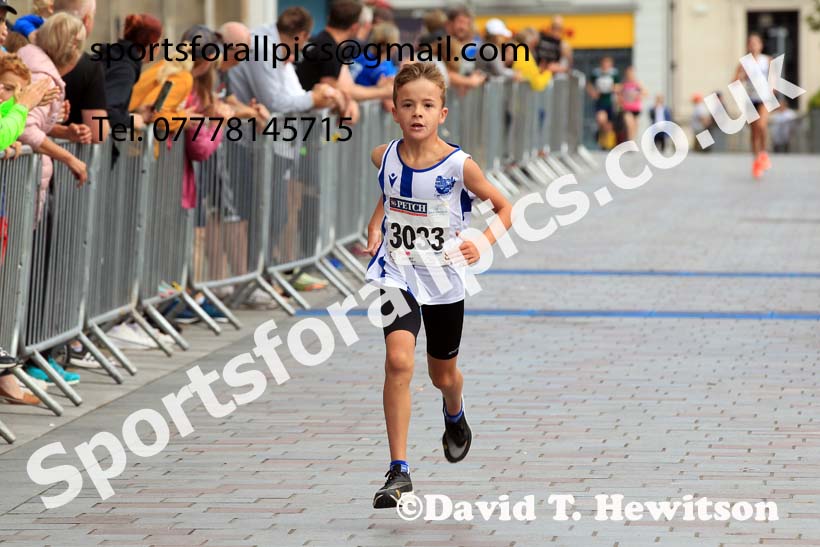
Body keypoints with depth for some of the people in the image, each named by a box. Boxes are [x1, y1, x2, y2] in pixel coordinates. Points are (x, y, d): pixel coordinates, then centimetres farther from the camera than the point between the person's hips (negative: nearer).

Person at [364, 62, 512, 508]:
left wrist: (482, 243, -19)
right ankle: (398, 470, -17)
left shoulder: (459, 165, -16)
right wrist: (375, 225, 2)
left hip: (444, 280, 0)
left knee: (443, 375, 17)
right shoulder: (384, 157, -6)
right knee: (399, 361, -22)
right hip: (397, 275, 1)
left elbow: (504, 207, -3)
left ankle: (455, 416, 57)